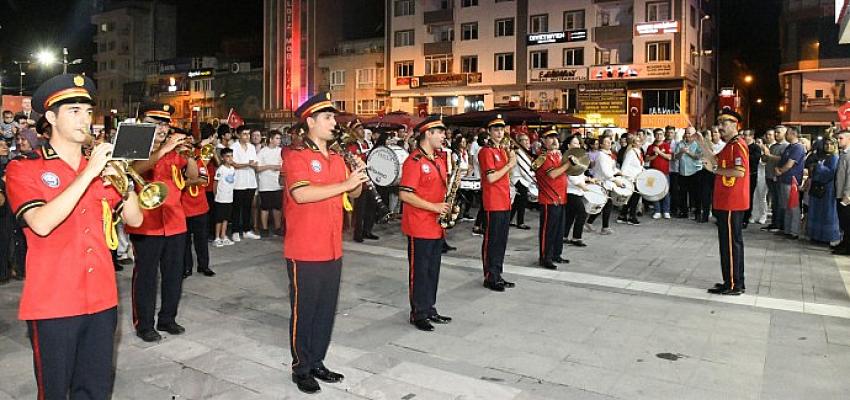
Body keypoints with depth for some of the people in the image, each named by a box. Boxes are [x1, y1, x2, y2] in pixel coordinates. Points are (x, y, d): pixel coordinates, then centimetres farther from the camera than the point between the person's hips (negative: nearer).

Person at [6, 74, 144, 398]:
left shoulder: (101, 168, 11)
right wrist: (88, 173, -21)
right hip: (52, 304, -4)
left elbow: (135, 219, 5)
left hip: (102, 299, 4)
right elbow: (41, 224, -21)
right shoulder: (23, 168, -3)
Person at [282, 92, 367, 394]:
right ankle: (301, 369, 21)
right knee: (303, 310, 6)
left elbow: (352, 194, 18)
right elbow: (301, 193, -26)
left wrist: (358, 178, -4)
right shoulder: (295, 155, -11)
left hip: (332, 250, 7)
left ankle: (317, 362, 30)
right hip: (304, 252, -7)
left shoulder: (337, 157, 12)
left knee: (327, 309, 15)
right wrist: (345, 184, -23)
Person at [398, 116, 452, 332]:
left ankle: (430, 309, 27)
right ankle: (418, 314, 13)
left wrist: (451, 183, 2)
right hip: (420, 227, -8)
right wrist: (433, 207, -21)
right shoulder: (414, 161, -15)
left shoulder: (440, 159, 12)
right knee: (419, 271, 2)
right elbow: (404, 194, -20)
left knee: (433, 270, 15)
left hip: (437, 226, 8)